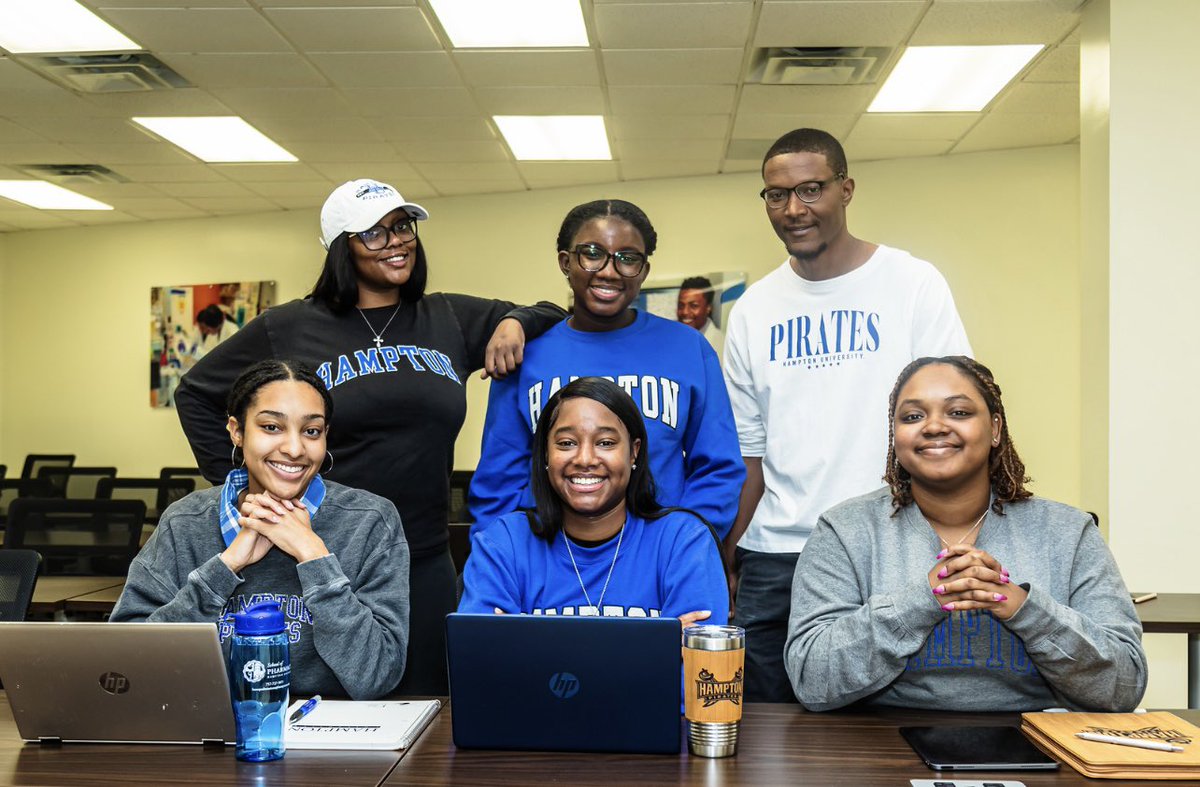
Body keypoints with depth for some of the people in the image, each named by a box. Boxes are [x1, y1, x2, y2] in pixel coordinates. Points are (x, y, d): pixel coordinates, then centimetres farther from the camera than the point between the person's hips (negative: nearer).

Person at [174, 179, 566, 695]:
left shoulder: (451, 320, 9)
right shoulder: (289, 329, 1)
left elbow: (549, 314, 19)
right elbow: (195, 394, 11)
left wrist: (515, 323, -3)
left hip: (426, 563, 3)